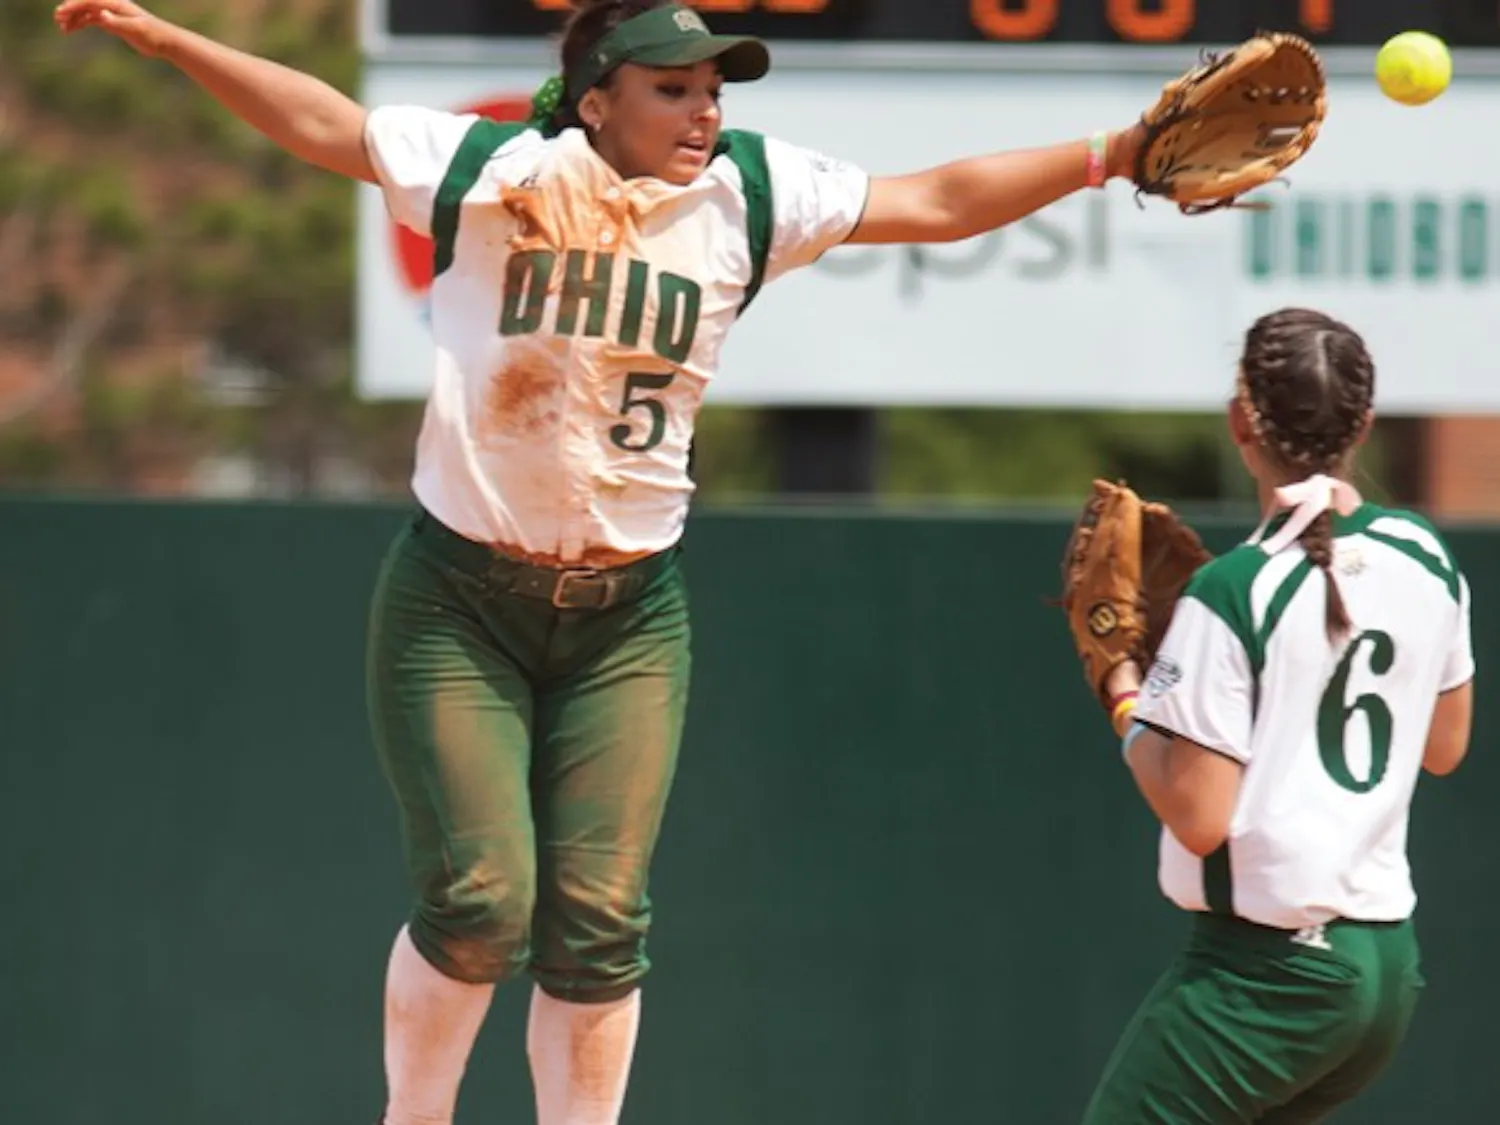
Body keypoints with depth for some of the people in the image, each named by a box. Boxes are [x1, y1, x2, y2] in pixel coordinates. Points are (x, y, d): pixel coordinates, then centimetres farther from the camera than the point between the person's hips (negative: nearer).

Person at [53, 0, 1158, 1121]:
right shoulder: (494, 172, -7)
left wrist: (1111, 153, -4)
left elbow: (939, 200, 3)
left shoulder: (748, 197, 1)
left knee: (597, 925, -2)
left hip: (629, 618, 3)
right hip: (459, 601, -3)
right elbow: (326, 121, -1)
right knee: (480, 903, -9)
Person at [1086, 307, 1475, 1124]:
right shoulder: (1426, 563, 5)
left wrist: (1126, 703, -2)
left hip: (1268, 968, -8)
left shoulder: (1232, 592, -16)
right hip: (1392, 966, 8)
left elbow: (1199, 818, -16)